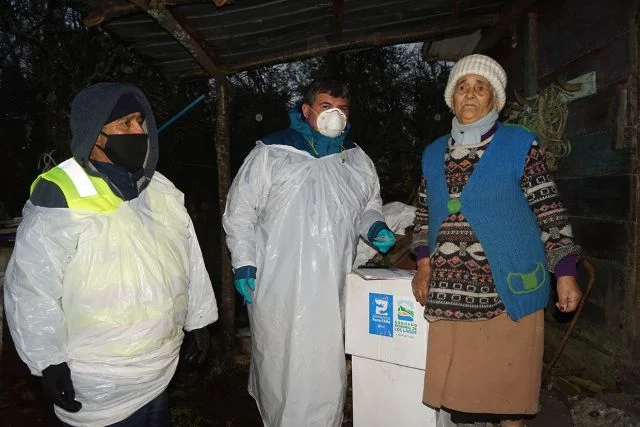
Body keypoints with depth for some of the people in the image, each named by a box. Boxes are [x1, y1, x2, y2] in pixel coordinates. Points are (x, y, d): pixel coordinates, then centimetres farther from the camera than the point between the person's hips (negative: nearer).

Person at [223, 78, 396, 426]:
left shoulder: (358, 161, 11)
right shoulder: (270, 154, -2)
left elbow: (369, 206, 23)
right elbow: (240, 210, 0)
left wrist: (374, 228, 1)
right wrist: (243, 263, -6)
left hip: (332, 289, 3)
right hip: (278, 289, -3)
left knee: (327, 369, 10)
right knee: (279, 367, 9)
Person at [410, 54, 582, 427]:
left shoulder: (520, 145, 0)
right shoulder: (434, 154, 11)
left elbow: (549, 211, -1)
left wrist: (565, 273, -6)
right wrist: (424, 263, 6)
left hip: (509, 289, -3)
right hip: (450, 292, 3)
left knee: (508, 382, 7)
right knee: (456, 384, 9)